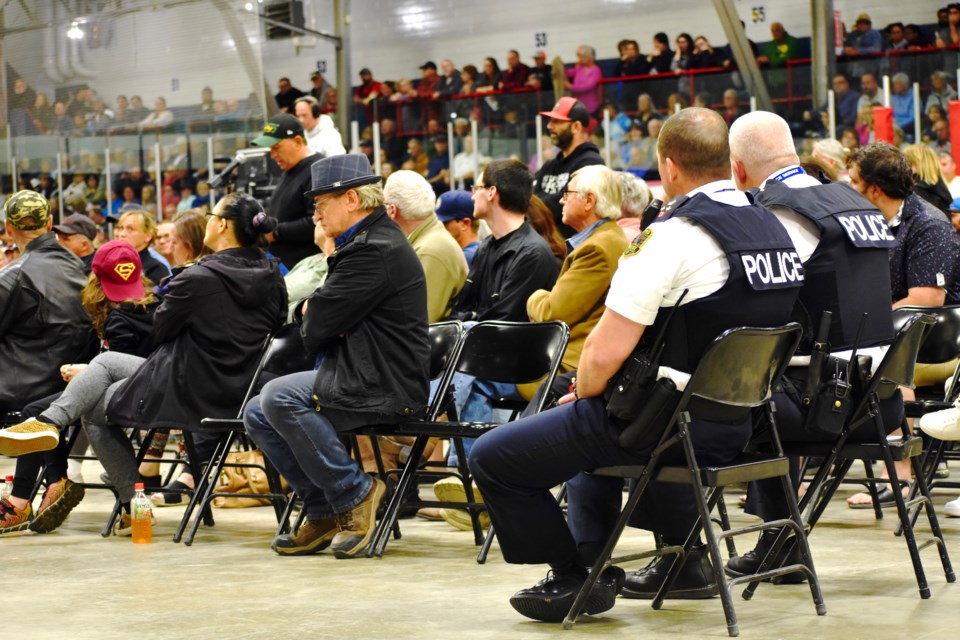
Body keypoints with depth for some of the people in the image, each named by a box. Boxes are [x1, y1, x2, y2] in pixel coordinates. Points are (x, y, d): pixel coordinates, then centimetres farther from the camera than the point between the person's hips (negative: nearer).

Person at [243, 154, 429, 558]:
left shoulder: (377, 250, -17)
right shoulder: (363, 244, 18)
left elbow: (316, 328, -20)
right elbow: (311, 332, 21)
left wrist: (310, 314, 3)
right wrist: (312, 313, -3)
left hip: (384, 388, -11)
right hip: (362, 378, 11)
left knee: (280, 397, -27)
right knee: (257, 415, 5)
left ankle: (355, 493, -13)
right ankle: (324, 513, 7)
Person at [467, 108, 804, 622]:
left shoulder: (670, 237, -20)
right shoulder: (773, 231, 5)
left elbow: (606, 353, -23)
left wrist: (582, 391, 1)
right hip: (735, 426, 9)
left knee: (492, 458, 2)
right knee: (597, 424, 37)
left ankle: (572, 576, 9)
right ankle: (683, 558, 30)